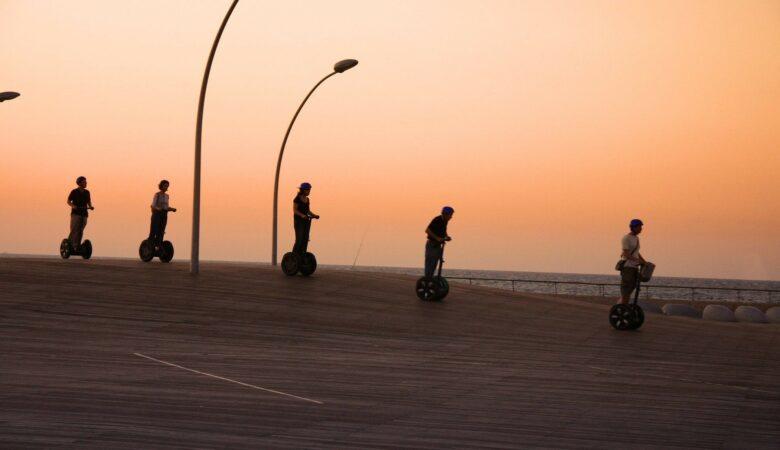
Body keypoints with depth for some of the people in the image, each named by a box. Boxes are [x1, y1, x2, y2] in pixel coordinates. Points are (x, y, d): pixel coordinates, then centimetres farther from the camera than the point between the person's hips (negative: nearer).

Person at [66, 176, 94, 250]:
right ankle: (69, 245, -6)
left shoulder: (87, 192, 12)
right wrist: (72, 206, -19)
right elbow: (68, 201, 1)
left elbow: (89, 202, 20)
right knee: (74, 230, -11)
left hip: (84, 214, 4)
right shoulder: (74, 192, -2)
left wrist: (90, 206, -2)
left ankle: (77, 247, 2)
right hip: (76, 213, -4)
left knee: (80, 231, 1)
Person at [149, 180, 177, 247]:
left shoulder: (166, 196, 13)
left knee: (161, 233, 4)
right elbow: (153, 206, -11)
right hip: (157, 214, -6)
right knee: (153, 232, -8)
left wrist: (172, 209, 0)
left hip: (164, 216, 6)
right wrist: (159, 209, -30)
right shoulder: (157, 195, -5)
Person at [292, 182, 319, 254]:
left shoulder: (307, 199, 12)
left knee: (305, 240, 1)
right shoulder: (297, 198, -10)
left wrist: (314, 215, -1)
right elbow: (295, 210, -14)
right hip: (298, 221, -7)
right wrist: (302, 215, -30)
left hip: (306, 221, 7)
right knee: (299, 240, -13)